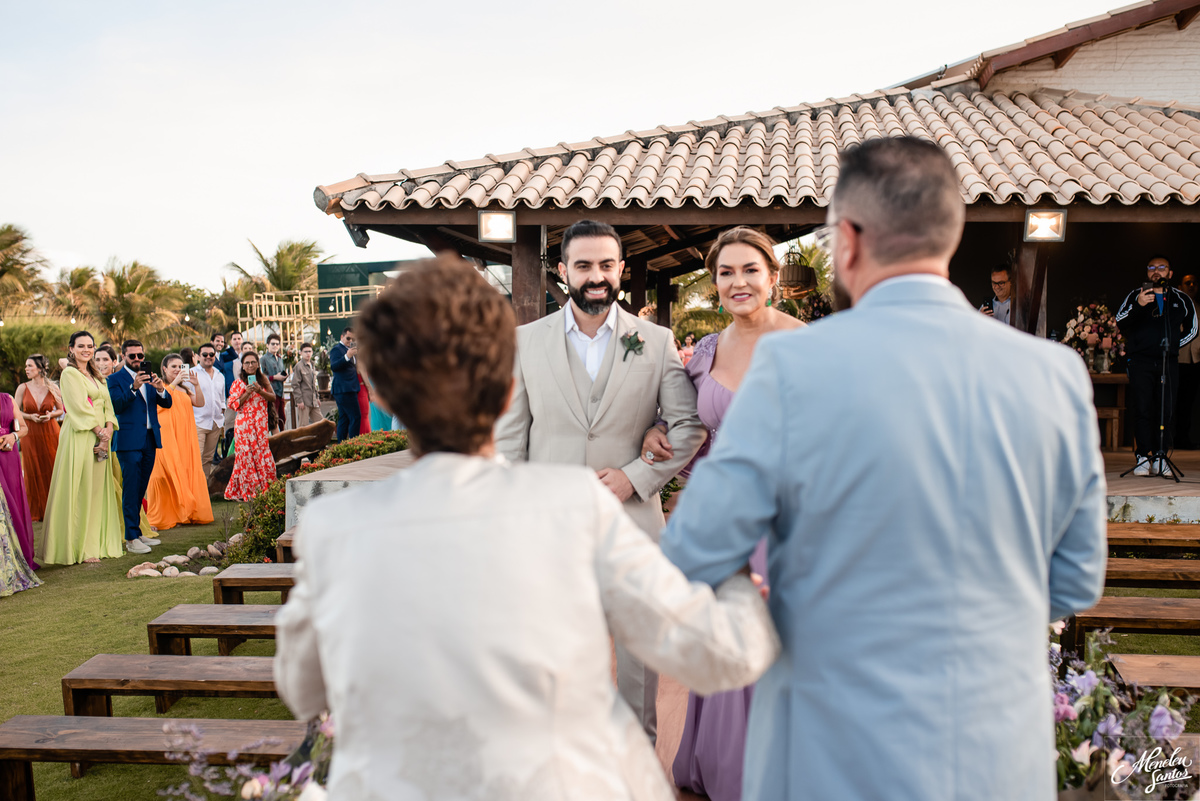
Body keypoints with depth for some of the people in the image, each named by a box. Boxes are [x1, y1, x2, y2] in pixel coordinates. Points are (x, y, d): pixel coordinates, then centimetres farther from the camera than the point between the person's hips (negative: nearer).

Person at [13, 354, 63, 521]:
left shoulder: (52, 388, 1)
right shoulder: (23, 388, 1)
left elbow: (61, 410, 10)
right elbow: (15, 412, 5)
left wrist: (50, 415, -10)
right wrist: (29, 417, -12)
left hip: (50, 433, 0)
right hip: (30, 434, 0)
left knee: (52, 471, 1)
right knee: (34, 473, 3)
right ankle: (37, 511, 15)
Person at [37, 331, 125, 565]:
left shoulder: (96, 375, 19)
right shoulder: (69, 374, -4)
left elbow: (107, 405, 13)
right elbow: (80, 407, -12)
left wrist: (108, 431, -3)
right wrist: (100, 432, -13)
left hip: (101, 437, 7)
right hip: (80, 438, -7)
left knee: (98, 489, 8)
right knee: (80, 490, -5)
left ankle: (98, 542, 14)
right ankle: (80, 547, -1)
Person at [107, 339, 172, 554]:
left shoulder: (150, 377, 15)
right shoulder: (115, 379, -1)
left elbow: (167, 404, 7)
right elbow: (116, 406, -15)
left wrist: (161, 389, -13)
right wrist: (133, 387, -27)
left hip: (150, 440, 6)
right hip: (129, 441, -6)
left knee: (141, 489, 11)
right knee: (131, 490, -6)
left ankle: (137, 531, 19)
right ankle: (131, 538, -4)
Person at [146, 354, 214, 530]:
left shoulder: (184, 388, 20)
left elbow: (200, 403, 8)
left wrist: (196, 385, -5)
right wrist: (175, 382, -20)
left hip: (185, 436, 5)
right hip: (166, 437, -5)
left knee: (188, 472, 1)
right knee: (167, 473, -8)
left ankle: (185, 513, 7)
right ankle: (165, 517, -5)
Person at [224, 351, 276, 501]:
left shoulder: (263, 380, 10)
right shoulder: (238, 383, 1)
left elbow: (273, 397, 3)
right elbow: (233, 405, -2)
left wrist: (260, 391, -13)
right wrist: (246, 394, -14)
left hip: (261, 424, 3)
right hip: (245, 424, -3)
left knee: (263, 454, -1)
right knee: (247, 455, -3)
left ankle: (264, 489, 7)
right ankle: (248, 491, 5)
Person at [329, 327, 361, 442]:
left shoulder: (350, 349, 22)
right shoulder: (337, 349, -7)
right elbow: (333, 367, -21)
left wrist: (357, 355, 16)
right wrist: (347, 356, -31)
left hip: (349, 389, 10)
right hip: (344, 389, -10)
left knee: (344, 419, 10)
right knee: (355, 418, -13)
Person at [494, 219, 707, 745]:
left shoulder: (657, 342, 3)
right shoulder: (526, 341, 5)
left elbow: (690, 426, 1)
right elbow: (508, 437, 5)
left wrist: (635, 476, -11)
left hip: (632, 521, 0)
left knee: (640, 647, 11)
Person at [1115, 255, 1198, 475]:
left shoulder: (1181, 300, 15)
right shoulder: (1135, 296, 8)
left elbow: (1192, 329, 27)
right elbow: (1120, 323, -7)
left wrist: (1173, 344, 14)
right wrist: (1138, 306, -23)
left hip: (1168, 361, 2)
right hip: (1140, 360, -2)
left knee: (1167, 410, -3)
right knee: (1143, 409, -8)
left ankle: (1160, 458, 2)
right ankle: (1143, 457, -6)